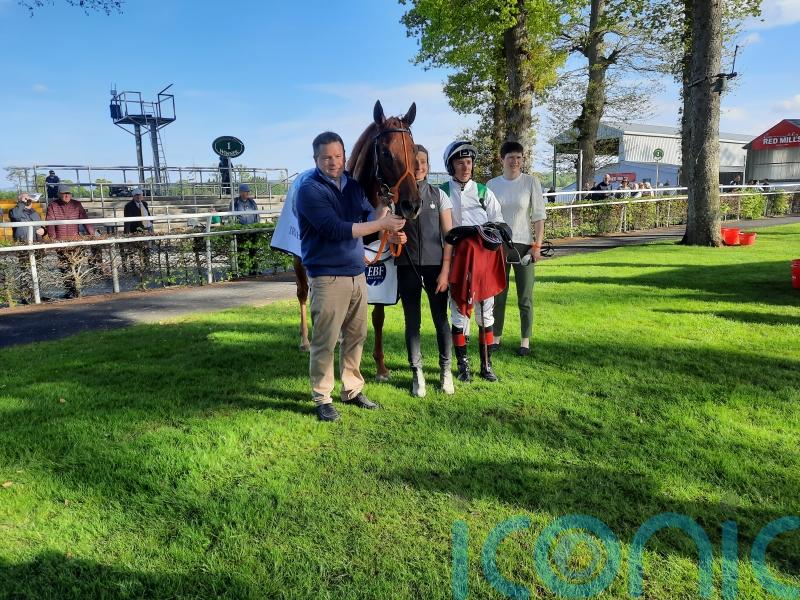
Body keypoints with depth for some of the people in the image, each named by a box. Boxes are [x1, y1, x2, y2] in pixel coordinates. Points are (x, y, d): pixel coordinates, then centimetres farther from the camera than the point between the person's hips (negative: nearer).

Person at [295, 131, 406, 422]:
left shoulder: (354, 185, 10)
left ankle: (352, 390, 28)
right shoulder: (310, 190, -11)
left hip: (357, 273, 7)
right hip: (328, 278, -7)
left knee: (356, 335, 14)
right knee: (325, 342, 0)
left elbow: (370, 218, 6)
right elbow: (335, 229, -21)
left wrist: (383, 206, -16)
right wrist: (381, 225, -21)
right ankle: (323, 398, 14)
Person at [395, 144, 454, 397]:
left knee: (441, 319, 4)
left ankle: (445, 371, 20)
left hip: (435, 265, 0)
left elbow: (449, 235, 1)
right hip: (407, 266, 0)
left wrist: (445, 270, -6)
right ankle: (417, 374, 17)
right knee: (412, 321, 6)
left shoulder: (439, 195, 3)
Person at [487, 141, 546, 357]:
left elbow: (539, 216, -1)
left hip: (523, 245, -2)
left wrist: (537, 245, -7)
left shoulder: (531, 182, 0)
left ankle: (525, 341, 13)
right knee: (497, 295, 8)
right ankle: (496, 337, 20)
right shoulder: (492, 184, 6)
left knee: (525, 298, 3)